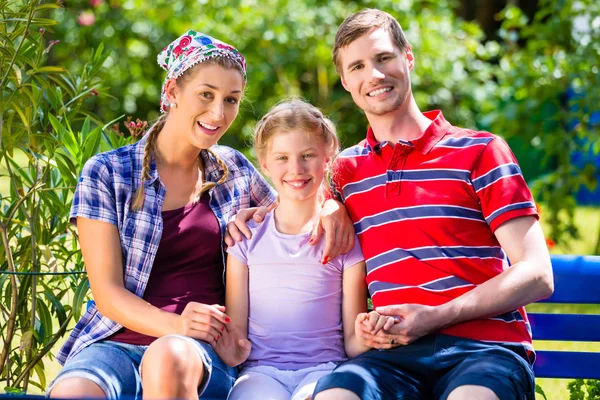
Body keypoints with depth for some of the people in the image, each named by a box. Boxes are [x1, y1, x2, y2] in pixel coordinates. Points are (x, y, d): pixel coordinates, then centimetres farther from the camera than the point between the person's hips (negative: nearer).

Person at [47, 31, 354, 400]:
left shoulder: (233, 170, 14)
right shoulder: (106, 173, 4)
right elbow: (108, 292, -2)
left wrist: (329, 206, 4)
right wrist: (174, 325, -21)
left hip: (205, 350, 2)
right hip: (117, 338, -2)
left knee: (170, 359, -37)